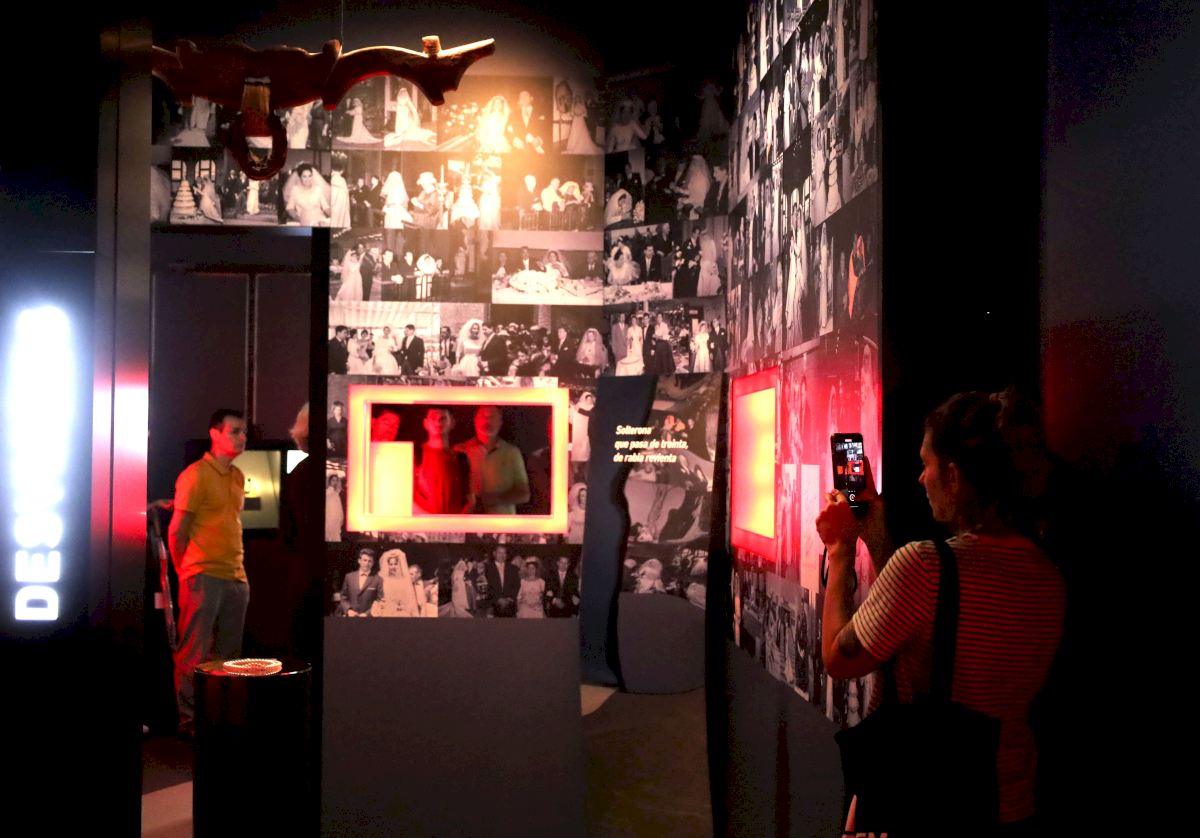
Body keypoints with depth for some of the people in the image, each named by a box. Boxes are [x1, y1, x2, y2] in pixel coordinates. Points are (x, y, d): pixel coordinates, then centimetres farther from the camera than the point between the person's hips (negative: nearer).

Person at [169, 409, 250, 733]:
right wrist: (186, 573, 1)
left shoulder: (238, 476, 15)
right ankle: (187, 717, 5)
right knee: (194, 653, -2)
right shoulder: (195, 474, -8)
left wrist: (238, 566, 14)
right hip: (203, 577, -7)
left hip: (236, 577, 7)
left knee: (229, 653, 10)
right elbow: (177, 531, -6)